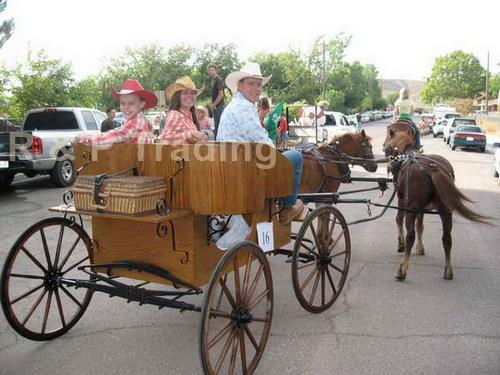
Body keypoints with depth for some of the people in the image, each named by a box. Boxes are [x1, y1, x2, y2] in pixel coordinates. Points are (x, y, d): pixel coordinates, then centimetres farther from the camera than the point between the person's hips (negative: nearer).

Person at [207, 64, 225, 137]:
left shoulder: (218, 80, -12)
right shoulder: (214, 80, 16)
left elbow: (221, 95, -19)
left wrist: (213, 105, -14)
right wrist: (213, 105, 11)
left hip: (219, 107, -10)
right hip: (216, 107, 10)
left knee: (218, 126, -8)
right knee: (216, 126, 14)